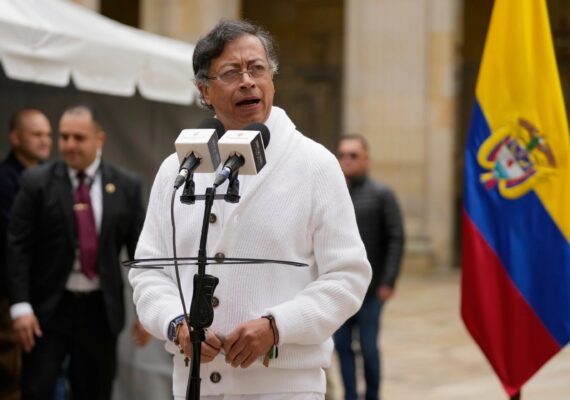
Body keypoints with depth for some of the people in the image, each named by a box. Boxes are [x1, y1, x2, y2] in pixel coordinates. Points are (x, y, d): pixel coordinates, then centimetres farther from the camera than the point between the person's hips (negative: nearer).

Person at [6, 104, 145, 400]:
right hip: (48, 308, -2)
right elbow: (18, 248, -5)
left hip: (100, 309, 2)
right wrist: (20, 306, -13)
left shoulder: (126, 185, 4)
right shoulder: (36, 182, -2)